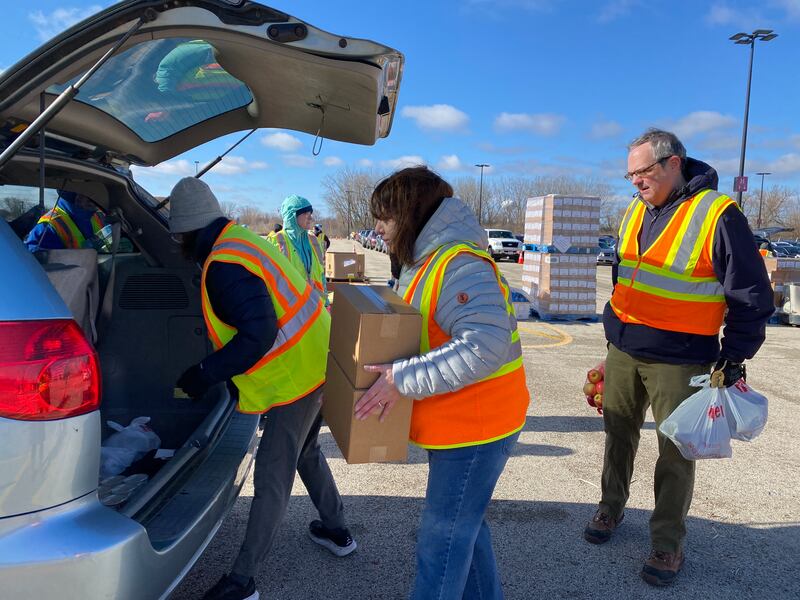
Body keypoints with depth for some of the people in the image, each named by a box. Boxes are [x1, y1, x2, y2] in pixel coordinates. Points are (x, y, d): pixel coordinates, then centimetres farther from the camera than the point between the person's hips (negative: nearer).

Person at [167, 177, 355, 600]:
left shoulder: (224, 267, -22)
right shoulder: (242, 241, 9)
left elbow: (258, 335, -29)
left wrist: (204, 375, -18)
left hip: (295, 379, -10)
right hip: (315, 366, 10)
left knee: (272, 482, 1)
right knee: (306, 453, 27)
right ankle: (336, 532, 44)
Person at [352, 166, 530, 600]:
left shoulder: (459, 266, -24)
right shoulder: (422, 262, 9)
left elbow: (486, 346, -36)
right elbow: (416, 333, 19)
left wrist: (403, 379, -32)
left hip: (475, 426, -10)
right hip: (454, 422, 10)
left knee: (443, 538, 3)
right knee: (464, 524, 25)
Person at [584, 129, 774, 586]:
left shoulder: (717, 214, -13)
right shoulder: (634, 213, 8)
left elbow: (752, 296, -9)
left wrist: (733, 358, -9)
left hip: (678, 361, -5)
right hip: (623, 351, 6)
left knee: (676, 453, 5)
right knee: (619, 435, 15)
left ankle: (668, 544, 21)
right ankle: (612, 509, 35)